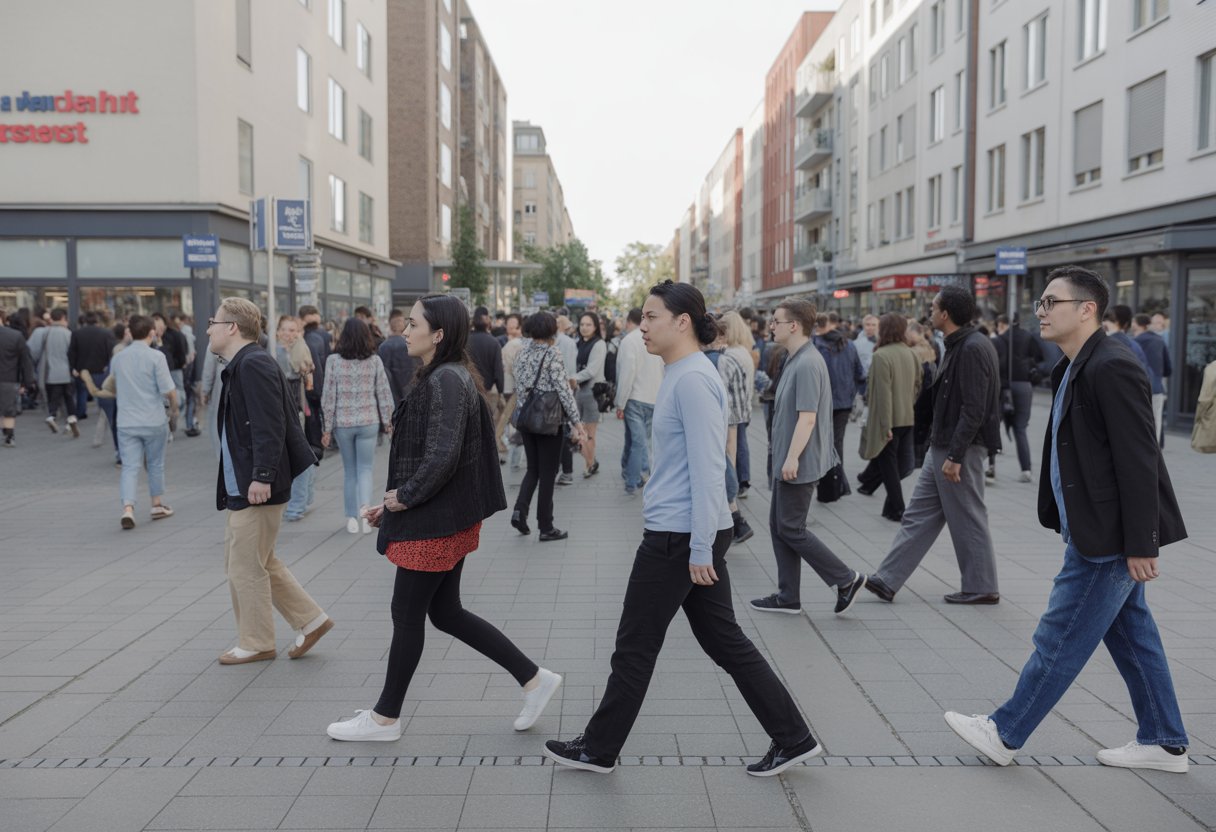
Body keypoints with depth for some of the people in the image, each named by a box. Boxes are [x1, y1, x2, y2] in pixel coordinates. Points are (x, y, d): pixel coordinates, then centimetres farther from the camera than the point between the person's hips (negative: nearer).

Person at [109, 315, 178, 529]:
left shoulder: (117, 358, 5)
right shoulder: (156, 356, -10)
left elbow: (114, 391, 18)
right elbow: (168, 390, -14)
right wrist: (174, 408, 4)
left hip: (126, 422, 3)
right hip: (153, 421, -3)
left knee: (130, 467, 1)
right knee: (155, 464, 13)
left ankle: (128, 509, -14)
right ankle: (157, 505, 25)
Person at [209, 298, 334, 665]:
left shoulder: (253, 365, -16)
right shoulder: (240, 366, 15)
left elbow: (270, 426, -24)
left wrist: (262, 477, -26)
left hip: (255, 488, -11)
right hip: (242, 486, 11)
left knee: (246, 567, 2)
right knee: (256, 563, 17)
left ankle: (256, 644, 18)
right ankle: (310, 620, 23)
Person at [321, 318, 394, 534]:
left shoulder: (333, 360, -5)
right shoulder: (375, 360, -3)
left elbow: (329, 396, -4)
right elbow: (384, 393, 0)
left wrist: (327, 428, 2)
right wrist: (388, 421, 11)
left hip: (343, 423, 0)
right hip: (368, 422, 0)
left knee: (349, 471, 13)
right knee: (365, 468, 8)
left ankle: (352, 518, 16)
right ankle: (365, 507, -16)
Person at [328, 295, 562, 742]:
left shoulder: (446, 381, -19)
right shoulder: (444, 378, 13)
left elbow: (442, 457, -26)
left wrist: (405, 496, -13)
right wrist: (394, 502, 14)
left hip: (435, 522, -10)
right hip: (447, 519, 10)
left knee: (406, 615, 4)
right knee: (446, 612, 15)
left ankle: (385, 718, 22)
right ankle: (534, 678, 19)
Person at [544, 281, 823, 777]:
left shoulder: (694, 380, -17)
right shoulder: (680, 375, 14)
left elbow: (707, 470, -21)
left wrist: (701, 548, -21)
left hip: (678, 537, -10)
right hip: (684, 534, 10)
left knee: (635, 647, 5)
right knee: (724, 641, 14)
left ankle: (599, 749, 22)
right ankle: (793, 739, 21)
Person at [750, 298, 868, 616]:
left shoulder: (807, 364, -20)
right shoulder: (795, 360, 12)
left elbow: (807, 417, -24)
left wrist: (792, 457, -24)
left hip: (799, 463, -10)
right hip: (786, 460, 10)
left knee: (791, 529, -2)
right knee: (778, 526, 12)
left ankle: (846, 579, 9)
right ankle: (788, 597, 19)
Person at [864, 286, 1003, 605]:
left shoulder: (972, 349, -18)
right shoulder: (959, 346, 12)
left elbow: (973, 409, -23)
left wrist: (955, 456, -23)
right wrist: (942, 449, 18)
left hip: (959, 449, -10)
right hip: (942, 447, 10)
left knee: (968, 520, 3)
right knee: (919, 514, 10)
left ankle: (982, 588, 18)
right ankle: (887, 581, 15)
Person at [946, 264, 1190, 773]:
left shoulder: (1112, 368, -20)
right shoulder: (1076, 368, 11)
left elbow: (1139, 462, -22)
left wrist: (1140, 544, -21)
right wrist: (1066, 522, 16)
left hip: (1108, 539, -10)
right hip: (1096, 533, 10)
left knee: (1060, 639, 1)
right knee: (1131, 635, 18)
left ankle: (1004, 735, 12)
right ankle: (1163, 743, 31)